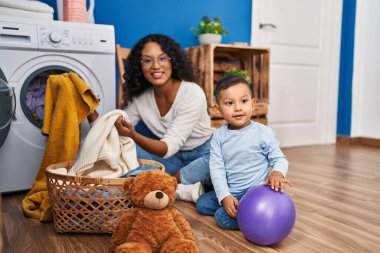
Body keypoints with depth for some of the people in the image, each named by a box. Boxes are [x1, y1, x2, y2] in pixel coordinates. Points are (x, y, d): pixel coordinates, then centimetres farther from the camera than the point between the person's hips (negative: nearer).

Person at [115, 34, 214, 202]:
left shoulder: (192, 94, -24)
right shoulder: (139, 97, -7)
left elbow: (169, 147, -29)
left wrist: (134, 136, -46)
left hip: (201, 154, -4)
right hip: (171, 157, 4)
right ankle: (179, 187, -23)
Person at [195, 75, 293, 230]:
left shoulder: (264, 133, -13)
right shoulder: (219, 136, -4)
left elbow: (279, 158, -4)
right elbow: (216, 168, -6)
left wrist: (277, 173, -28)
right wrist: (225, 196, -16)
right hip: (230, 192, 6)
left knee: (223, 217, -20)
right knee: (202, 204, 4)